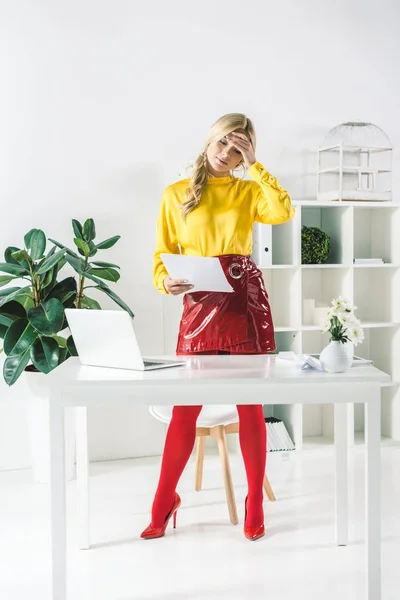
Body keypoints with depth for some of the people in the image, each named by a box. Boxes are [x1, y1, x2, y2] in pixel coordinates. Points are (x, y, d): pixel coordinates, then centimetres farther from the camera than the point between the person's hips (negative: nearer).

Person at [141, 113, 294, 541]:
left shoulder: (247, 191, 9)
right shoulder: (176, 194, 8)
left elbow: (283, 212, -13)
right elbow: (162, 253, 8)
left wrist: (254, 166, -8)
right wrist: (165, 282, -12)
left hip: (245, 299, 1)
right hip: (199, 302, 0)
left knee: (251, 404, 5)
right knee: (185, 406, 1)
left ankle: (255, 505, 21)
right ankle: (164, 501, 21)